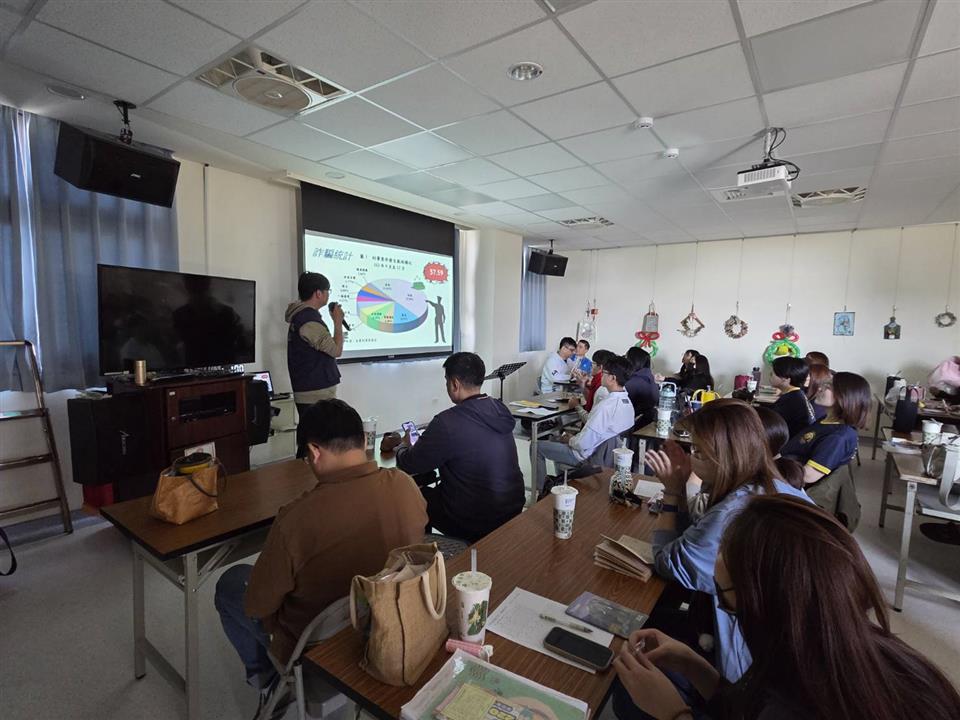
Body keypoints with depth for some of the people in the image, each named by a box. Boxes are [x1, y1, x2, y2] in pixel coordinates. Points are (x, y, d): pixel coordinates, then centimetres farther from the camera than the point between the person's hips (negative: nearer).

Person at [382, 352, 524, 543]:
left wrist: (402, 446, 11)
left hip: (476, 524, -7)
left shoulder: (447, 423, -24)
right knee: (436, 489, 26)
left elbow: (408, 466, -11)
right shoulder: (499, 409, -2)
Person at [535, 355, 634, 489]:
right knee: (556, 440, 29)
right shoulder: (627, 402, -3)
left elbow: (584, 444, -28)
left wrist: (569, 440, -9)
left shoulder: (605, 406, -32)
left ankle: (542, 489, 14)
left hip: (587, 456, -9)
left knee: (537, 447, 2)